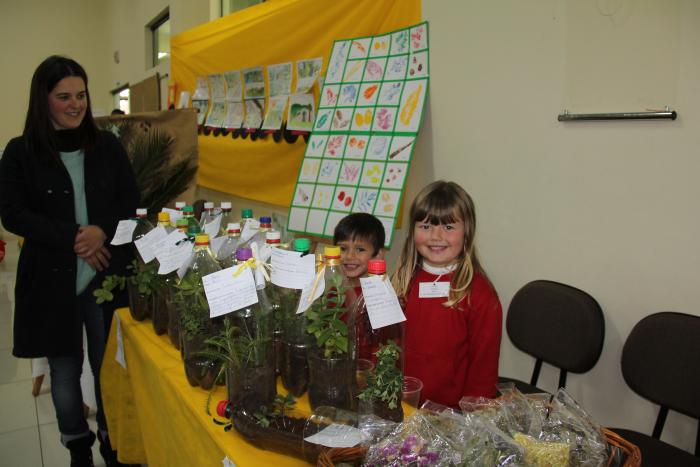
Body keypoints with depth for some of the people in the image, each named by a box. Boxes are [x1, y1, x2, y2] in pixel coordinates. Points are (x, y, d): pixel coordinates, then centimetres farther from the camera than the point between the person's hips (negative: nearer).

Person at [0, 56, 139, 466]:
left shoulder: (107, 146, 3)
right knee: (65, 369, 13)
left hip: (107, 274, 1)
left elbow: (131, 203, 4)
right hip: (52, 278, -1)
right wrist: (72, 237, -17)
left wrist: (103, 231, -15)